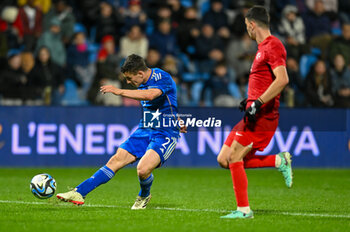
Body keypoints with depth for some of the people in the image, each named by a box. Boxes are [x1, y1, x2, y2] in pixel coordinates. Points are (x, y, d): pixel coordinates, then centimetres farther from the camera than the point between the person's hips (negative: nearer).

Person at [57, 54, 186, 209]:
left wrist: (120, 91, -41)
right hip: (145, 129, 7)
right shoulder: (142, 84, 8)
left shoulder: (163, 78, -18)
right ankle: (79, 193, -8)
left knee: (143, 170, -26)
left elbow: (150, 95, -38)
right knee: (116, 160, -6)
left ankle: (144, 196, 7)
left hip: (165, 134, -7)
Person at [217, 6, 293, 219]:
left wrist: (258, 103, -27)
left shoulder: (273, 46, -13)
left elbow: (282, 79, -25)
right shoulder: (264, 47, 19)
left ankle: (244, 210, -2)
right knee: (224, 160, 6)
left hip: (262, 116, -10)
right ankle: (279, 161, 8)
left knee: (234, 158, -10)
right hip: (255, 114, 10)